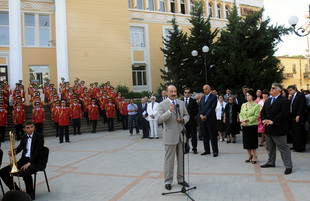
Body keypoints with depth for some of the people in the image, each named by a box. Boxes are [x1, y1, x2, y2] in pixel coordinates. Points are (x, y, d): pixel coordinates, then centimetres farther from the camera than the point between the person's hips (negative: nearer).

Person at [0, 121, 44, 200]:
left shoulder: (39, 136, -5)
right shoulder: (23, 138, 15)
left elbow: (38, 151, -14)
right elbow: (19, 148, 1)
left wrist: (29, 163, -22)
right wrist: (13, 152, -22)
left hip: (35, 161, -7)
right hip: (24, 160, 7)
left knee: (26, 173, -36)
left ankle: (30, 192, -9)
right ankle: (16, 190, 10)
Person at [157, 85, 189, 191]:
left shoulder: (181, 103, 10)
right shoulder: (162, 105, -5)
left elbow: (187, 115, 16)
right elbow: (160, 119, -14)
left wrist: (183, 119, -7)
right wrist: (169, 111, -27)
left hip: (181, 134, 5)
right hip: (170, 135, -5)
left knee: (181, 158, 13)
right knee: (169, 159, 3)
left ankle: (181, 179, 28)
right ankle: (168, 181, 16)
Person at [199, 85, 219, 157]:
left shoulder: (213, 97, -3)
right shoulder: (202, 98, 18)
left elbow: (212, 108, -11)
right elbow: (200, 107, 13)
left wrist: (206, 116, -14)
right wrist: (201, 115, -4)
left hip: (210, 119, -6)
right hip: (203, 120, 6)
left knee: (213, 136, -2)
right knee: (205, 136, 10)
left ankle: (215, 151, 6)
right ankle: (207, 150, 20)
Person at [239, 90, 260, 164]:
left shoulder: (256, 105, -6)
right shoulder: (243, 105, 10)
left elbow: (255, 116, -13)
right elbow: (240, 114, 7)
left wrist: (246, 119, -17)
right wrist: (242, 121, -11)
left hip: (253, 125, -5)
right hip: (245, 126, 5)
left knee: (253, 141, 1)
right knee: (246, 141, 9)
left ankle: (254, 156, 14)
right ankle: (249, 155, 24)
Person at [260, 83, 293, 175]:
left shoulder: (284, 101, -9)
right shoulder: (267, 101, 16)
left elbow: (283, 113, -19)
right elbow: (263, 112, 13)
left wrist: (273, 121, -22)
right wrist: (264, 120, -5)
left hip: (278, 129, -8)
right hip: (268, 129, 8)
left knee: (283, 147, -2)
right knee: (270, 147, 18)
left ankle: (288, 166, 6)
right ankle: (271, 162, 32)